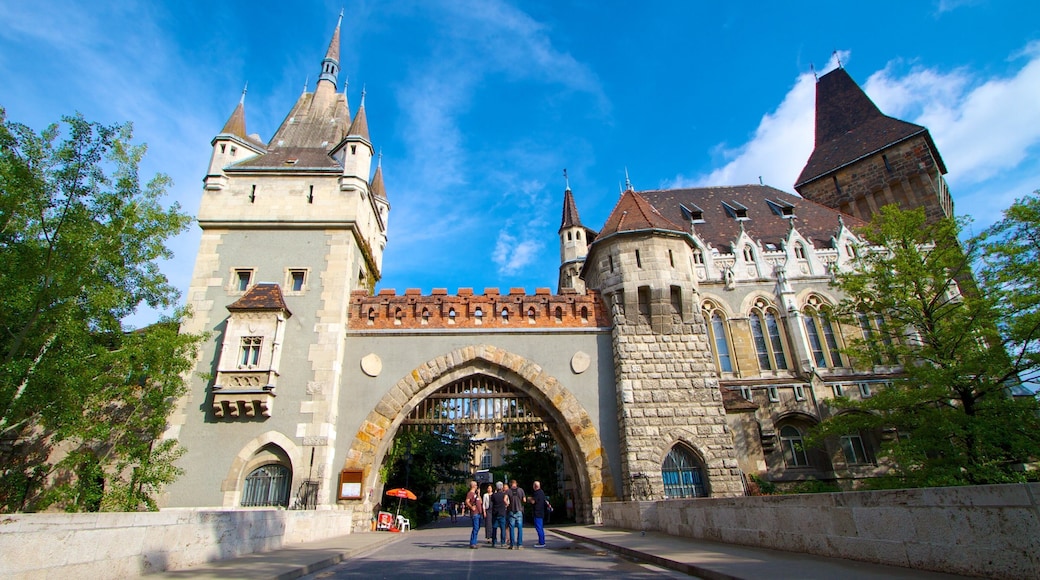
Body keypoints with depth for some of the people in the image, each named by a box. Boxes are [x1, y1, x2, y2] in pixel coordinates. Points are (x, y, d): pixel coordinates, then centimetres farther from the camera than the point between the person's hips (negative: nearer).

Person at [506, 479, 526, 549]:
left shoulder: (508, 491, -3)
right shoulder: (521, 490, -1)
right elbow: (524, 500, -3)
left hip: (511, 511, 0)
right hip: (519, 511, 0)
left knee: (511, 528, 5)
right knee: (520, 528, 5)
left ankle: (512, 545, 6)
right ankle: (519, 545, 5)